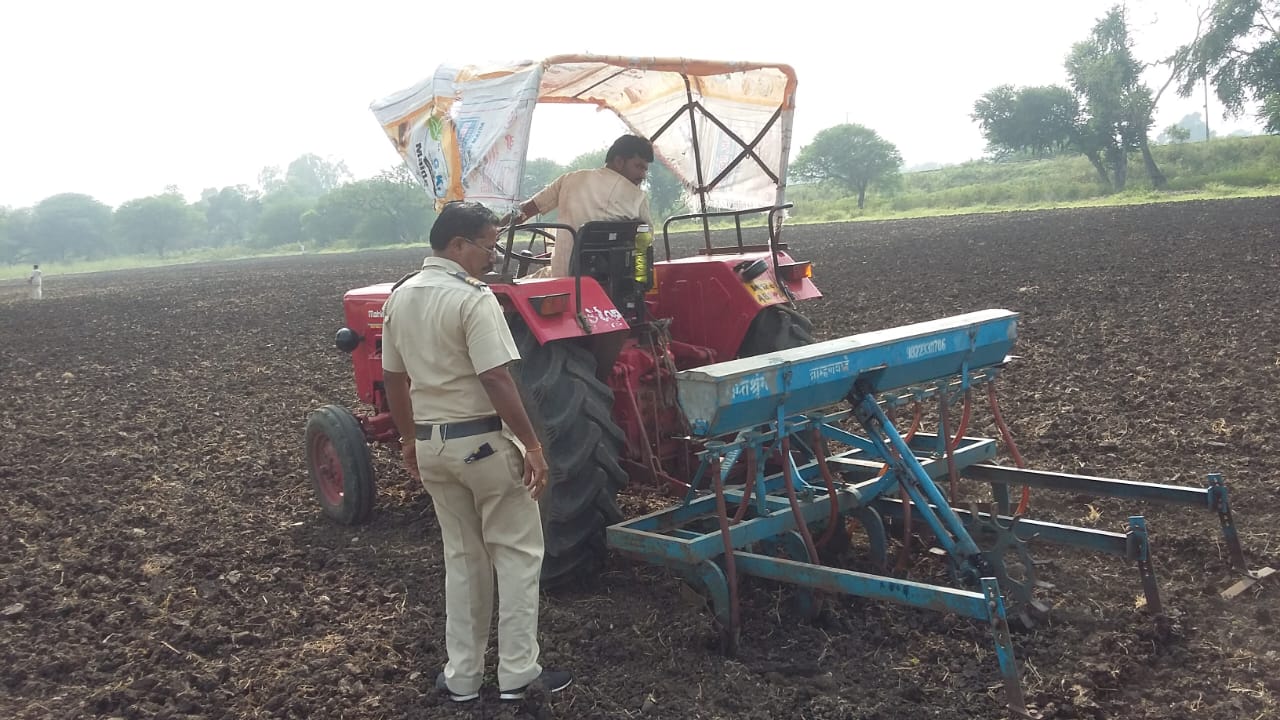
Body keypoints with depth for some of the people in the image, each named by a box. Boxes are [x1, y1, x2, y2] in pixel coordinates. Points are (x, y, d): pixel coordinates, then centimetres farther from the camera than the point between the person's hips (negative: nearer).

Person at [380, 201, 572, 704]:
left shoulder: (399, 298, 6)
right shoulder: (473, 299, -18)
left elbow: (394, 379, 13)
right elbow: (498, 383, -22)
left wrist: (410, 438, 22)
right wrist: (531, 444, -16)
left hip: (431, 443, 7)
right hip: (484, 441, -7)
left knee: (461, 557, 17)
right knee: (517, 554, 7)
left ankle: (462, 675, 22)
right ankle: (517, 673, 11)